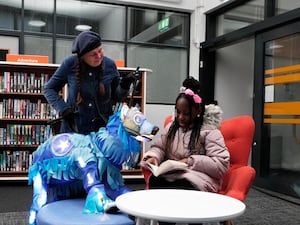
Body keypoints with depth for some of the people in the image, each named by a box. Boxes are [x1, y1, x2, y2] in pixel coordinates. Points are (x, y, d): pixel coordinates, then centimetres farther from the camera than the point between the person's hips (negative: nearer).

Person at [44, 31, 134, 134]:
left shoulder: (110, 65, -3)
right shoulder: (69, 64, -8)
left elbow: (116, 97, 7)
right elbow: (49, 89, 3)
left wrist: (123, 88, -14)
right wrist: (64, 109, -10)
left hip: (103, 129, 1)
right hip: (73, 129, -1)